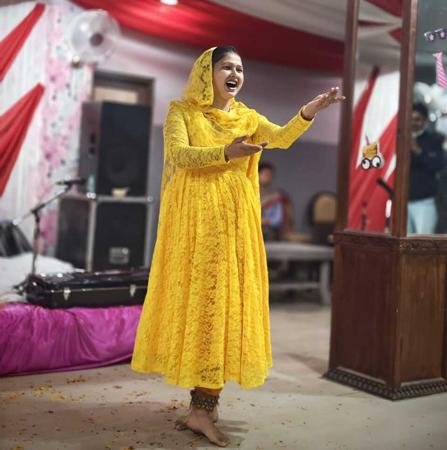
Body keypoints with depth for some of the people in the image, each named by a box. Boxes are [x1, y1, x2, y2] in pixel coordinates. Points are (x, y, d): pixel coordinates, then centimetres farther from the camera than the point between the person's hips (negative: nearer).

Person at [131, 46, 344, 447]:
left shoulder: (247, 117, 12)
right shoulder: (182, 112, 2)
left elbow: (282, 137, -6)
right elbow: (179, 154, -16)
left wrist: (309, 111, -24)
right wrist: (226, 152, -30)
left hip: (234, 223, 4)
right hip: (194, 222, -3)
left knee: (222, 302, 1)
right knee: (194, 301, -1)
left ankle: (203, 406, 6)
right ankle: (203, 405, 9)